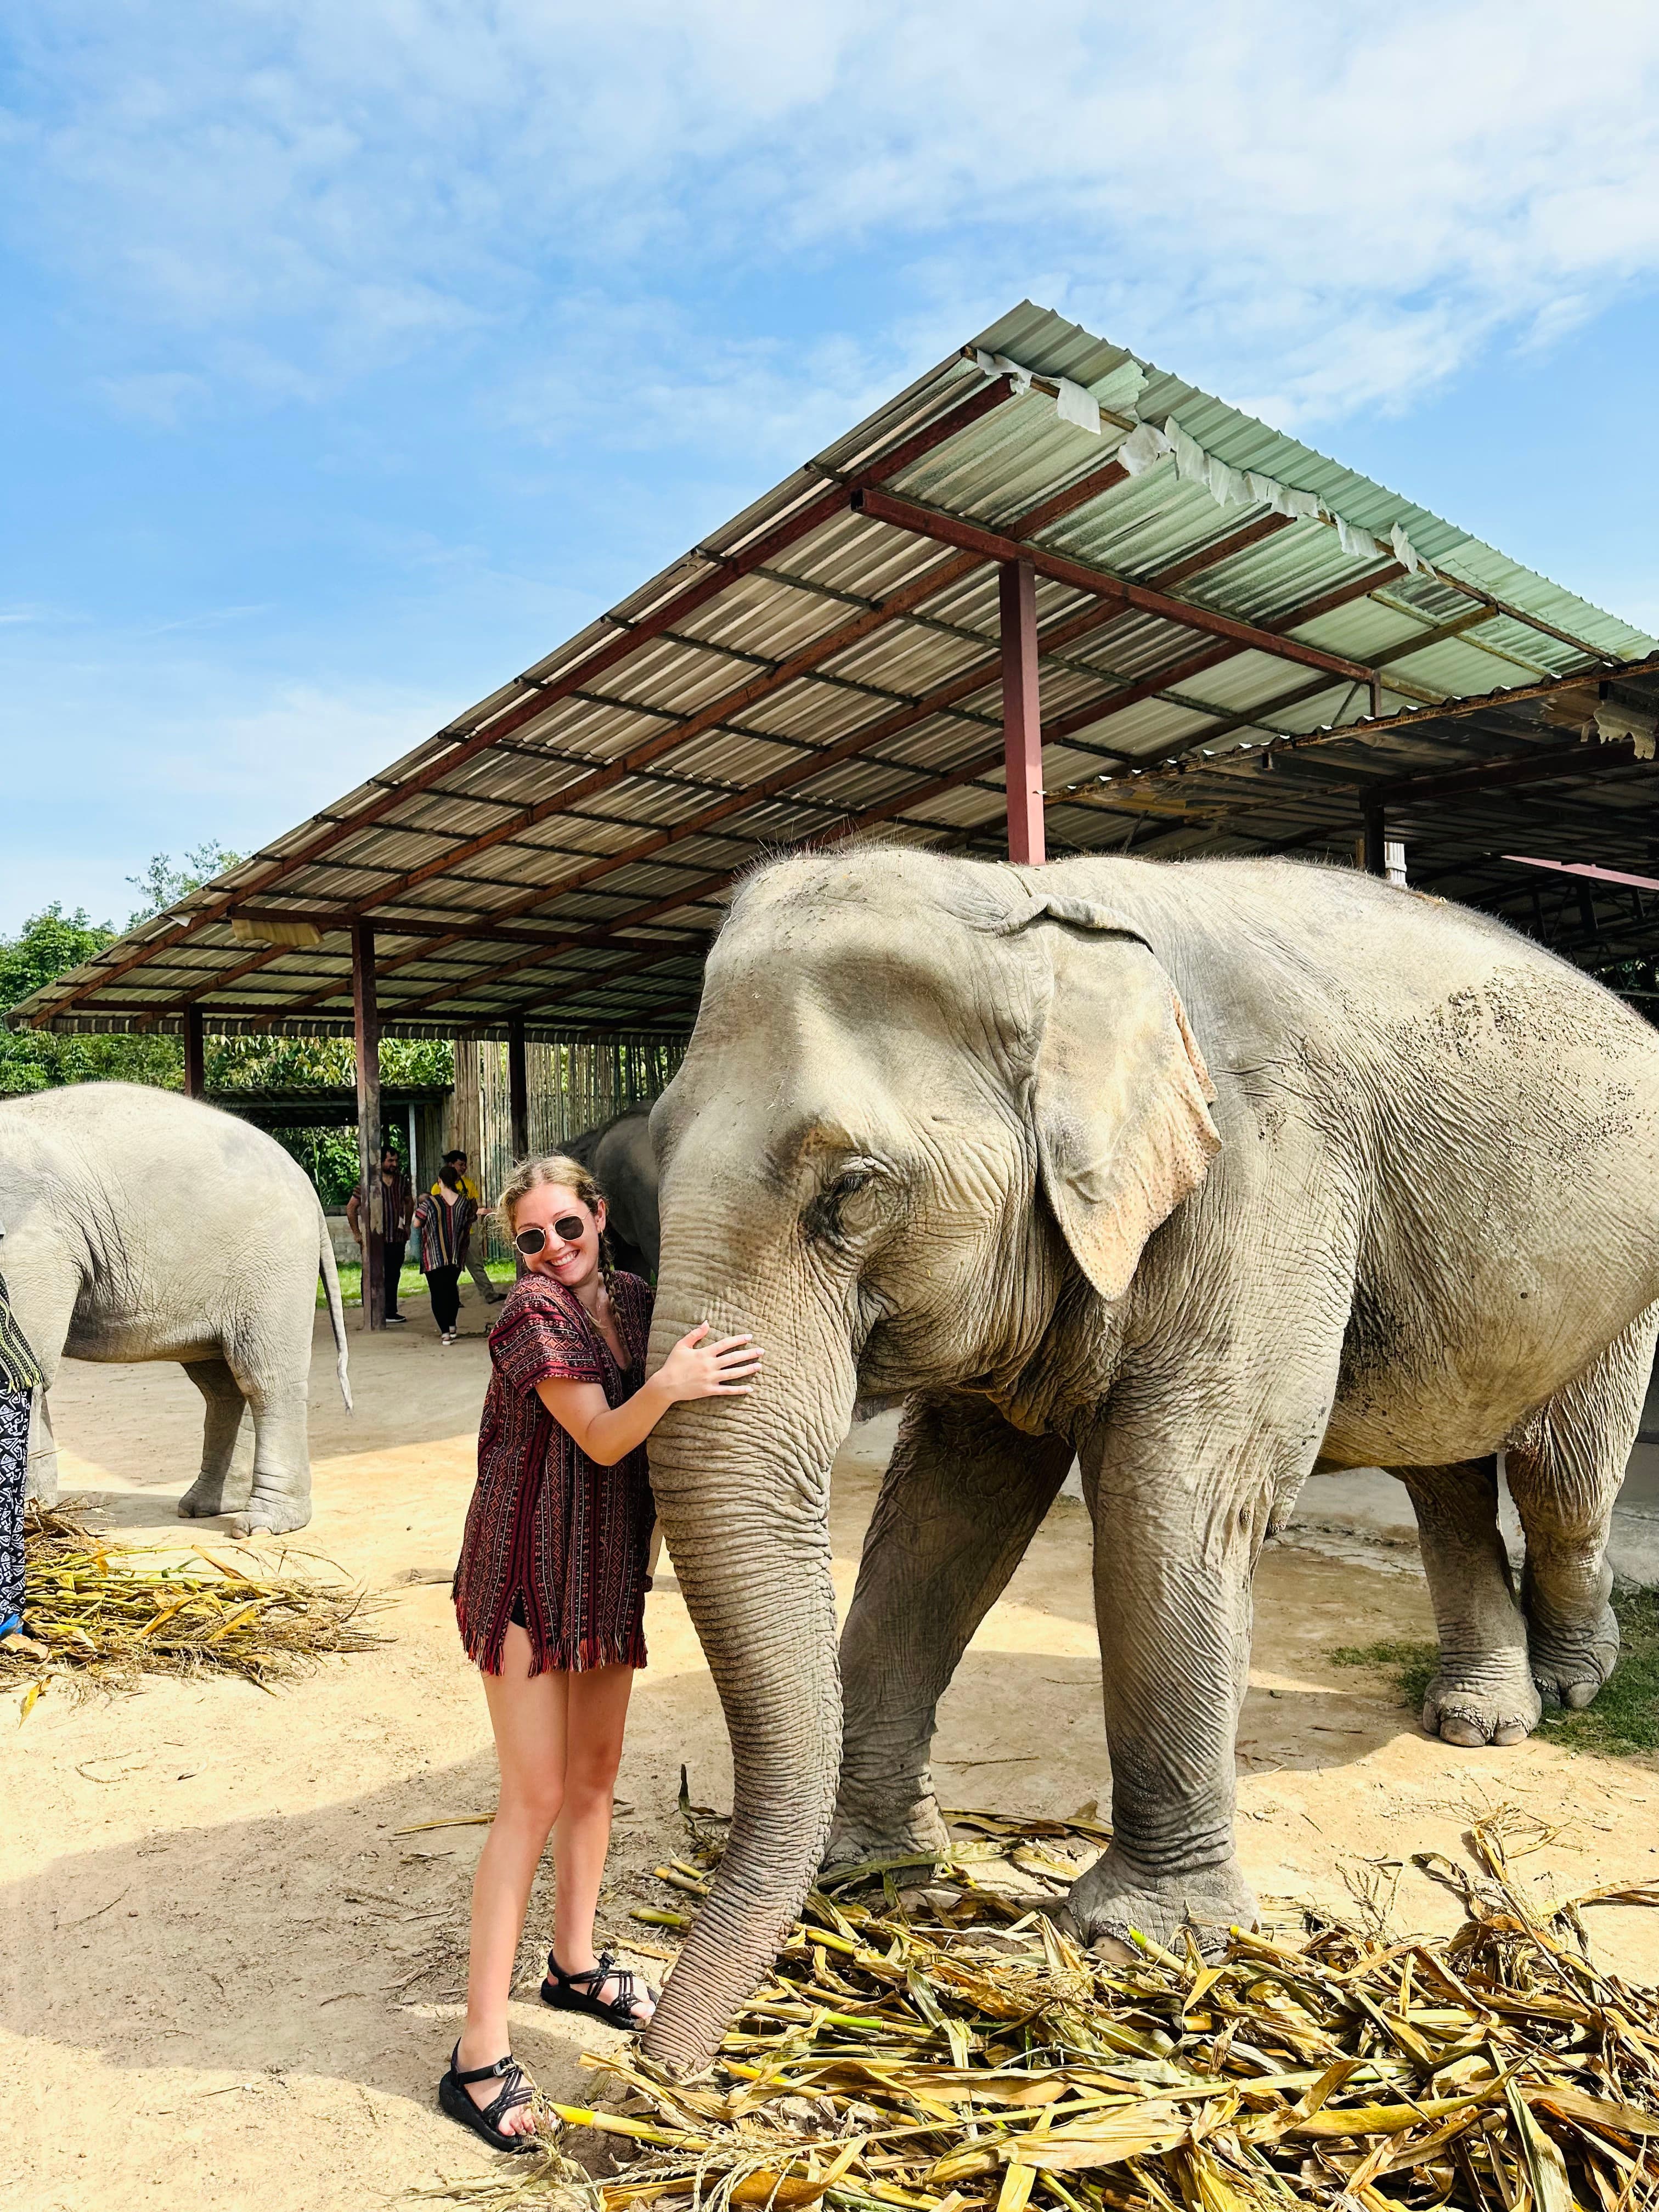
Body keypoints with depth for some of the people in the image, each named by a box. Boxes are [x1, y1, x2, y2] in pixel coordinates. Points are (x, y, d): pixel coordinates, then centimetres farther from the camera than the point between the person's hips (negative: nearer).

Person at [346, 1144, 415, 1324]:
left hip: (397, 1239, 5)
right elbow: (351, 1208, -2)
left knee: (393, 1277, 9)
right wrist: (357, 1234, -4)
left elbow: (409, 1203, 25)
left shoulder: (402, 1181, 7)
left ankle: (391, 1312, 17)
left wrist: (407, 1226, 17)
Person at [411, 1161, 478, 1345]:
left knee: (437, 1293, 3)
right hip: (456, 1256, 4)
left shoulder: (429, 1203, -14)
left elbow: (417, 1224, -1)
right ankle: (452, 1326, 34)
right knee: (452, 1289, 22)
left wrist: (420, 1204, 13)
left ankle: (445, 1333, -6)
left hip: (433, 1258, -4)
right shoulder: (465, 1203, -4)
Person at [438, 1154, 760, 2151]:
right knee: (536, 1797, -5)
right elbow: (604, 1439, -22)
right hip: (526, 1571, -7)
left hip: (607, 1572, 7)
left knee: (596, 1774, 18)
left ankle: (576, 1965, 38)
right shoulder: (533, 1311, -16)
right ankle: (481, 2051, 6)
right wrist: (666, 1384, -39)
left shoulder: (637, 1300, 3)